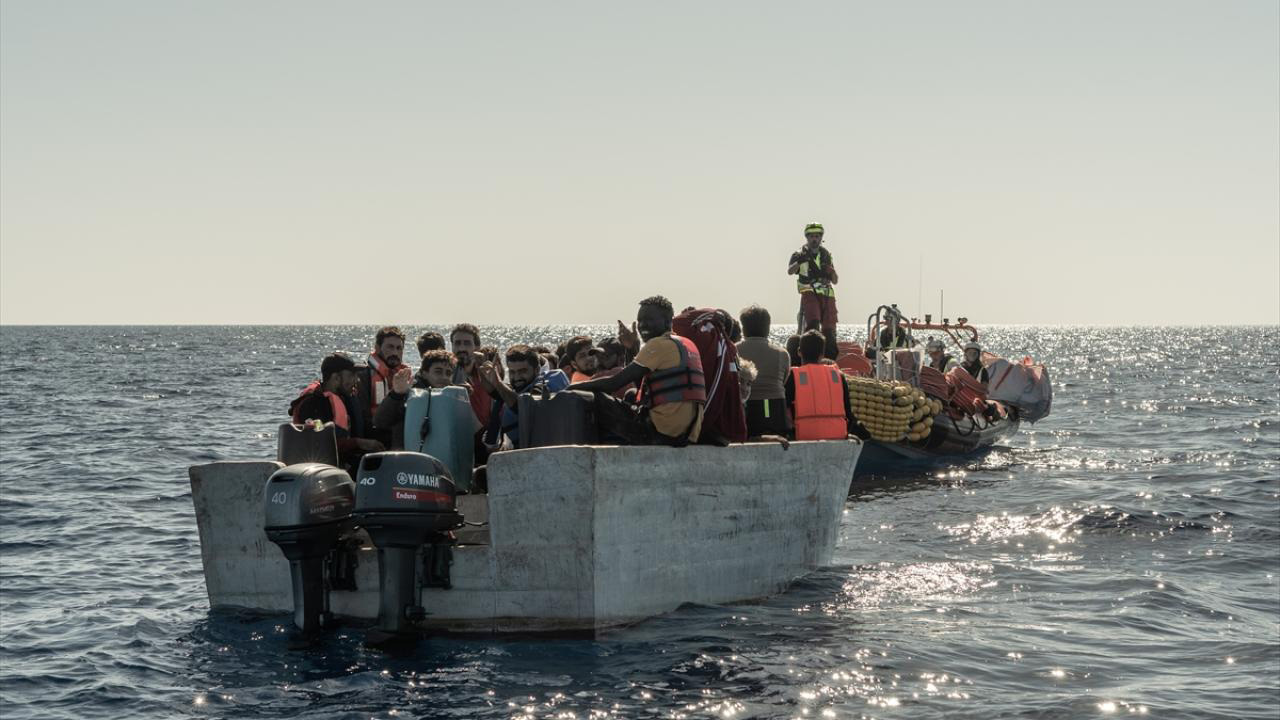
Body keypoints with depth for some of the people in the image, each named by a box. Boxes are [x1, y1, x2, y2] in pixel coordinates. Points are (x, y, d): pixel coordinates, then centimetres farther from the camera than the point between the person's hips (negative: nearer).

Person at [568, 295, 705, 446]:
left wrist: (572, 387, 1)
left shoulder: (659, 344, -7)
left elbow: (615, 383, -10)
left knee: (597, 400, -2)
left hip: (661, 433, -9)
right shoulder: (688, 345, 20)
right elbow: (643, 386, 22)